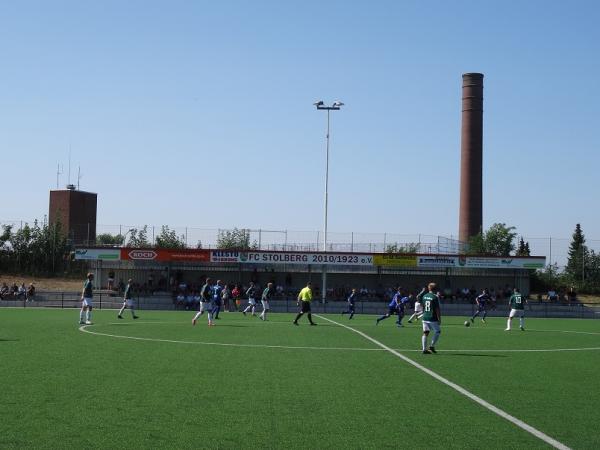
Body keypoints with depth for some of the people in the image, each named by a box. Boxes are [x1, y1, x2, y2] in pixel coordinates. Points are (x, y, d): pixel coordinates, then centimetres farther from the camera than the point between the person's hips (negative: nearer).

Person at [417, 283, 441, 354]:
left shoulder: (424, 296, 4)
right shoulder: (435, 297, -12)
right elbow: (437, 309, -13)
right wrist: (439, 319, -7)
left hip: (425, 318, 5)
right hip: (433, 318, -5)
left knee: (425, 333, 7)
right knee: (438, 331, 10)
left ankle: (424, 349, 4)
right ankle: (432, 346, 4)